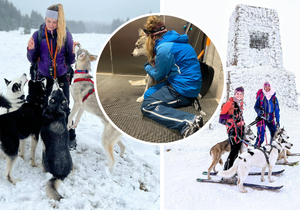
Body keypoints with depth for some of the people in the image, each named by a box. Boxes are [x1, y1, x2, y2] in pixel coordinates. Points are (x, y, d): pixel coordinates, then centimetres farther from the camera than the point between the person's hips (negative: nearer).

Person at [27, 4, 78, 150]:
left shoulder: (66, 35, -4)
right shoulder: (38, 35, -3)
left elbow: (70, 61, -1)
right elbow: (32, 60, 1)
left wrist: (73, 52, -21)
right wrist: (31, 49, -17)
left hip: (61, 77, -1)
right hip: (43, 77, 1)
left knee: (64, 109, 3)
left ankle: (71, 139, 16)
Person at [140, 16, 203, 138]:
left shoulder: (164, 48, -18)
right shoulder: (173, 40, 11)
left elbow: (158, 76, -4)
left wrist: (147, 67, 14)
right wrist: (157, 63, 32)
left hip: (184, 87, -10)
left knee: (147, 107, -15)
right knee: (148, 95, 17)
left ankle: (188, 122, -30)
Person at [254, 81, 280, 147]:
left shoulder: (274, 98, 5)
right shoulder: (260, 97, -2)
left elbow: (276, 110, 8)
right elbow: (256, 107, 3)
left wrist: (277, 121, 5)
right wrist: (259, 111, -20)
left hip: (271, 119, 4)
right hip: (262, 118, -4)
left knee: (275, 134, 9)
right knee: (261, 135, -16)